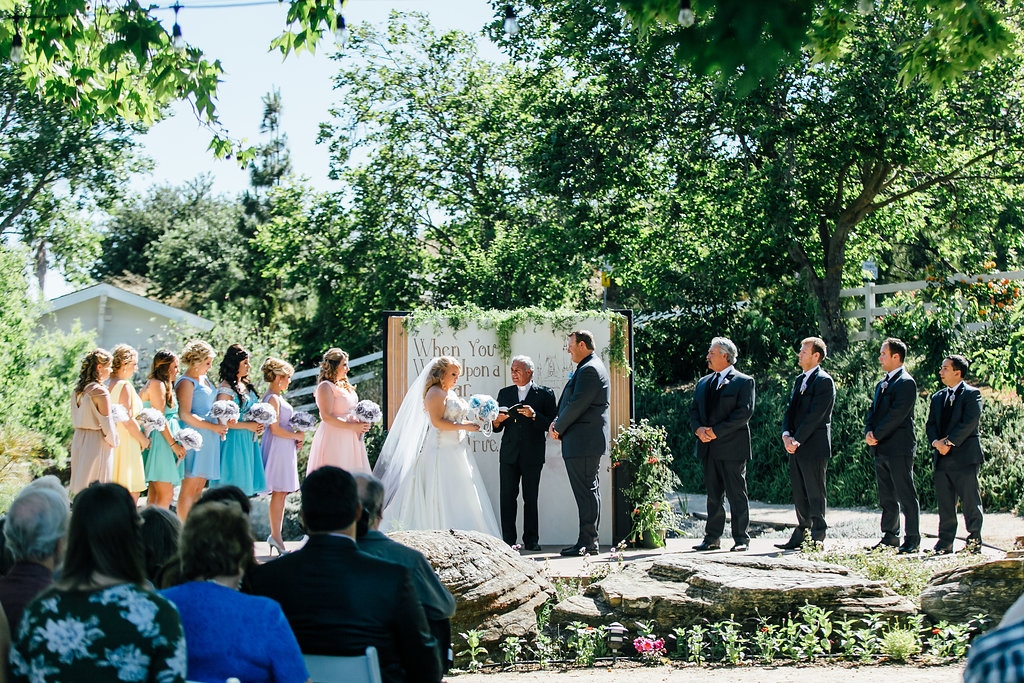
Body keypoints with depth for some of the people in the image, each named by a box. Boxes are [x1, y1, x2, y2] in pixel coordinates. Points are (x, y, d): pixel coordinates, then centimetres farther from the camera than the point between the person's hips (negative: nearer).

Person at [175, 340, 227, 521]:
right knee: (189, 489, -8)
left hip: (208, 438, 9)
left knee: (199, 489, 8)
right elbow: (185, 415, -18)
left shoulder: (204, 379, 18)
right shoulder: (186, 382, -9)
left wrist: (221, 424, 12)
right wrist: (213, 427, -16)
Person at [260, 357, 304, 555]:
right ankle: (276, 537, -5)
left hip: (285, 448, 10)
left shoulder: (277, 397, 16)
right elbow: (275, 429, -19)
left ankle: (275, 535, 12)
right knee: (279, 492, -8)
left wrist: (296, 438, 10)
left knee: (281, 492, 9)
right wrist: (296, 436, -9)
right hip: (277, 447, -10)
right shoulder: (273, 399, -14)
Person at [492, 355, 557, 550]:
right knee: (507, 498, -2)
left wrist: (534, 415, -17)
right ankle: (509, 540, 0)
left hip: (532, 455, -3)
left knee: (531, 498, 0)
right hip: (509, 454, 3)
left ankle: (531, 540, 5)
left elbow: (551, 424, -2)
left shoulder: (545, 394, 5)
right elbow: (496, 428, 16)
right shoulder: (504, 393, 15)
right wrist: (497, 421, -7)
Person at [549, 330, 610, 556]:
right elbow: (573, 401, 21)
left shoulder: (589, 370, -14)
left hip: (583, 442, -11)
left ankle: (587, 542, -8)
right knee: (588, 491, 12)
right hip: (586, 443, 11)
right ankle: (589, 541, 16)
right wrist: (559, 422, 6)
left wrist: (558, 428, -7)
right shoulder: (589, 368, 20)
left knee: (586, 491, -9)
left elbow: (577, 404, -19)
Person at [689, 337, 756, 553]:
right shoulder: (704, 383, 18)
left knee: (737, 494, -3)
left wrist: (716, 431, -16)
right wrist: (698, 428, -5)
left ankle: (741, 538, 2)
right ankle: (712, 538, 14)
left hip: (732, 447, -6)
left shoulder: (744, 382, -3)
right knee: (713, 494, 9)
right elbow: (694, 410, 17)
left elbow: (744, 412, -12)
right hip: (708, 447, 6)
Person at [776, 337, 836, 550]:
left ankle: (817, 538, 0)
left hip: (814, 447, -9)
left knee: (815, 494, -4)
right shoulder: (800, 380, 17)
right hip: (795, 447, 9)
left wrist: (797, 440, -17)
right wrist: (786, 435, -3)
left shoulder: (824, 381, -11)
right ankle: (801, 535, 18)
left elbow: (815, 415, -17)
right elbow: (791, 410, 14)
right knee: (799, 493, 12)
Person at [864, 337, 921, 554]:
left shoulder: (906, 383, -10)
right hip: (881, 449, 9)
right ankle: (890, 536, 20)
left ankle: (912, 540, -1)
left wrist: (877, 435, -14)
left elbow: (896, 414, -18)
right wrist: (869, 432, -1)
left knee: (906, 496, -4)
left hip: (899, 449, -9)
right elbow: (873, 411, 17)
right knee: (886, 497, 13)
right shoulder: (882, 384, 18)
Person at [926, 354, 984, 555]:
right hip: (942, 459, 6)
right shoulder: (937, 397, 18)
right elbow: (930, 424, 13)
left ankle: (974, 541, 7)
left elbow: (970, 422, -13)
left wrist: (950, 442, -17)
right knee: (944, 503, 7)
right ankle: (945, 543, 12)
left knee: (970, 501, -3)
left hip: (965, 456, -6)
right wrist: (936, 441, -8)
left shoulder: (971, 394, -3)